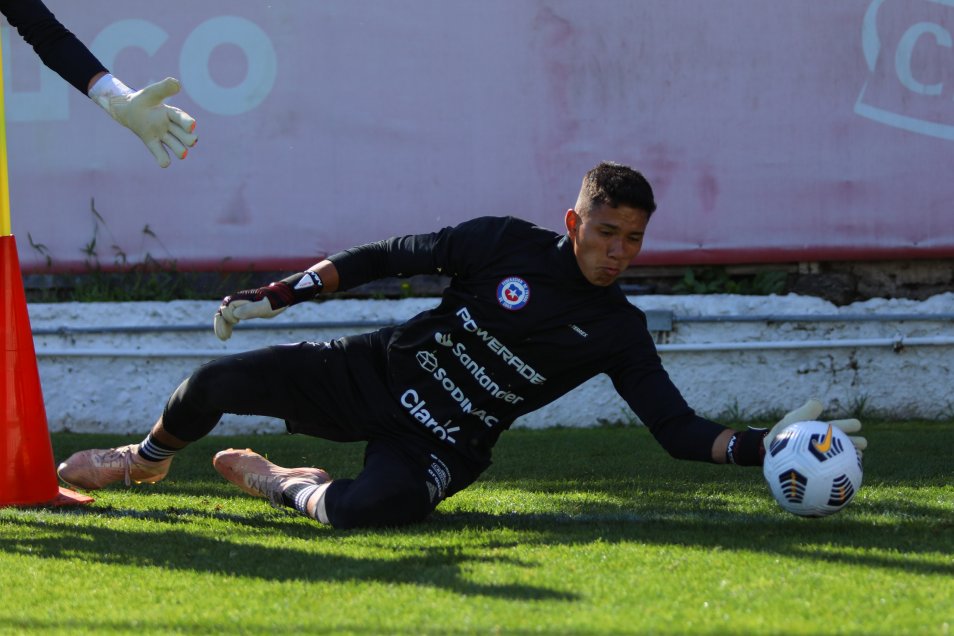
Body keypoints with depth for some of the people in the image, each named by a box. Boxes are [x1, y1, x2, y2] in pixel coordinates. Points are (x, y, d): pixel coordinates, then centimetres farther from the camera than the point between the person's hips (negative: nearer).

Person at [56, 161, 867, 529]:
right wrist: (273, 295, -5)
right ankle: (148, 459, 24)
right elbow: (387, 257, -2)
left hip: (445, 446, -1)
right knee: (219, 383, -13)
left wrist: (767, 445, -27)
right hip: (374, 375, 1)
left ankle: (286, 485, 1)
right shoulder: (506, 245, -10)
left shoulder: (618, 332, -7)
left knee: (369, 507, -36)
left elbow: (680, 430, -9)